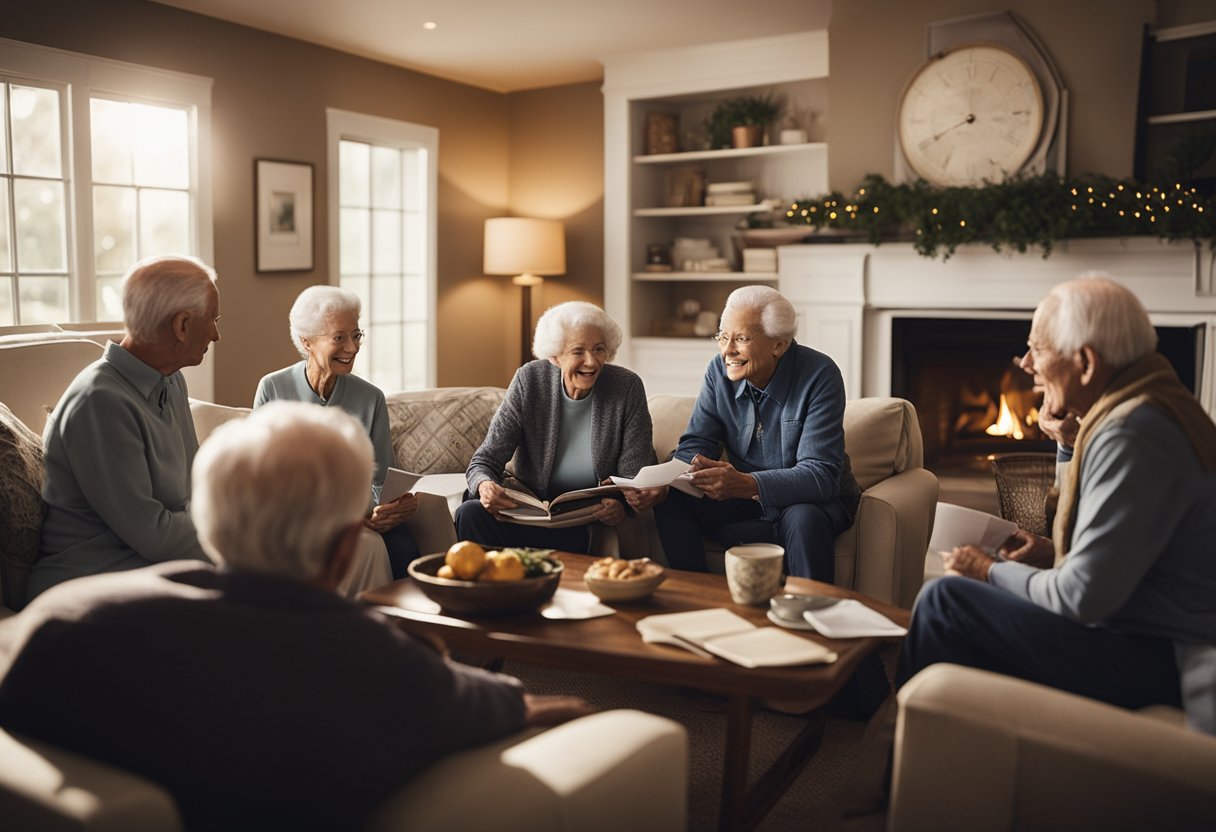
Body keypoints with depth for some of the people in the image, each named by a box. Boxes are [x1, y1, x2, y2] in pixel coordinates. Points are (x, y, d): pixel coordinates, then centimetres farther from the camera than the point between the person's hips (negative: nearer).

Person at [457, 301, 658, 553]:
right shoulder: (529, 380, -4)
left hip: (595, 523, -2)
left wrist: (622, 503, -31)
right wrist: (485, 485, -30)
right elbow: (486, 459, -5)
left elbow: (635, 476, -6)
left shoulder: (628, 388, -7)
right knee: (470, 512, -26)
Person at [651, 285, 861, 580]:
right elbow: (696, 444, -5)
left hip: (816, 497, -4)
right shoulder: (719, 370, -6)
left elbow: (821, 475, -28)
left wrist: (746, 484, -44)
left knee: (804, 518, -37)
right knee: (670, 500, -18)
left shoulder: (820, 375, -21)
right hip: (744, 494, 4)